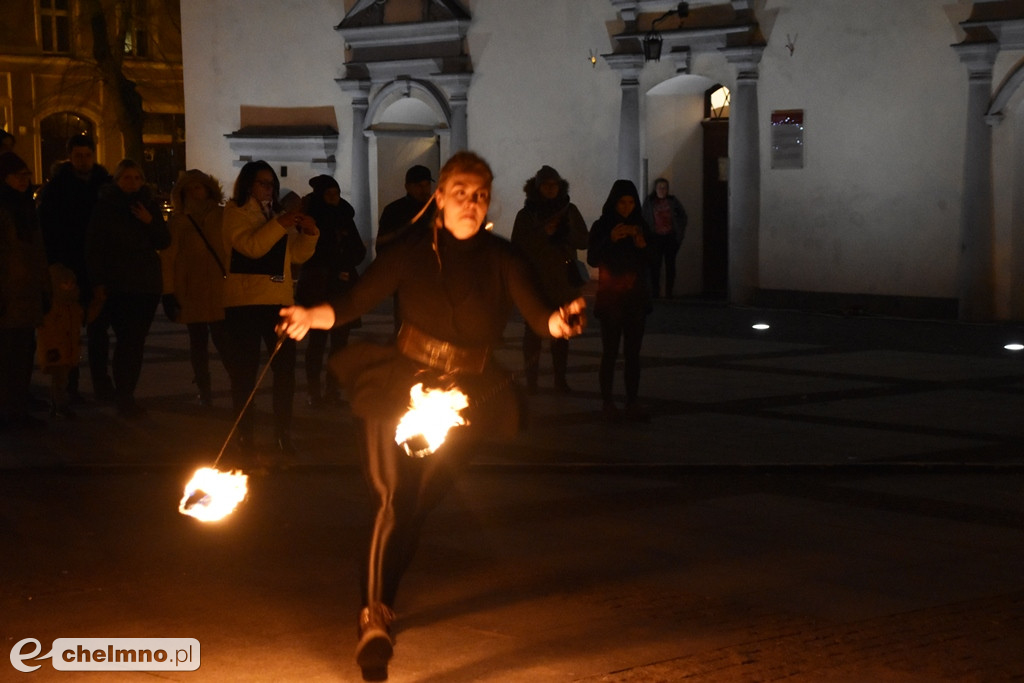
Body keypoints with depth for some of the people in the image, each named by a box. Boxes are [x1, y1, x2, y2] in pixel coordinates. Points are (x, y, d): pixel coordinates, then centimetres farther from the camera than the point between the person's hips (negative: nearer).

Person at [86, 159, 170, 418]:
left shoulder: (149, 205, 10)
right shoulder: (105, 206, 1)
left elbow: (164, 242, 7)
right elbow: (94, 247, 0)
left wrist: (150, 222, -11)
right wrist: (98, 282, -7)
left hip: (147, 284, 4)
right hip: (118, 285, -3)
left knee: (137, 341, 2)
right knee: (127, 340, -11)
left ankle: (127, 395, 9)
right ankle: (124, 398, -7)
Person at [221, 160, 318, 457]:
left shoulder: (279, 214, 18)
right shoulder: (235, 212, 1)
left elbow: (297, 255, 12)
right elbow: (251, 246, -15)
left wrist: (309, 233, -5)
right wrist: (280, 225, -21)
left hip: (279, 301, 5)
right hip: (244, 302, -5)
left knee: (285, 366, -1)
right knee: (245, 369, 0)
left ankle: (283, 434, 6)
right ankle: (245, 435, 8)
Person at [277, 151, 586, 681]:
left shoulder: (502, 259, -2)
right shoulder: (412, 253, -4)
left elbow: (535, 313, -16)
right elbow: (355, 302, -13)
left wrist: (559, 321, -39)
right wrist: (312, 316, -33)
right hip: (401, 386, -2)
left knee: (416, 507, 7)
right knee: (393, 498, -17)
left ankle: (381, 603, 24)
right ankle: (374, 619, -24)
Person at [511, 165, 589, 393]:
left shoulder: (569, 210, 7)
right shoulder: (526, 214, 3)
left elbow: (582, 241, 1)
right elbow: (519, 246, -2)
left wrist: (557, 232, -12)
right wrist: (543, 233, -12)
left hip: (563, 279, 1)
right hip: (535, 279, -1)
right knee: (533, 330, -2)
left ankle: (560, 379, 7)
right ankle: (530, 380, 1)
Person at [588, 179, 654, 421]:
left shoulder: (640, 226, 7)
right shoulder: (601, 227, -1)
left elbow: (650, 262, 7)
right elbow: (592, 259, -7)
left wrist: (642, 246, -12)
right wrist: (610, 240, -20)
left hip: (637, 298, 2)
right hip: (610, 298, -2)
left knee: (633, 353, 0)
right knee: (610, 351, -5)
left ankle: (632, 402, 2)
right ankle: (607, 401, 0)